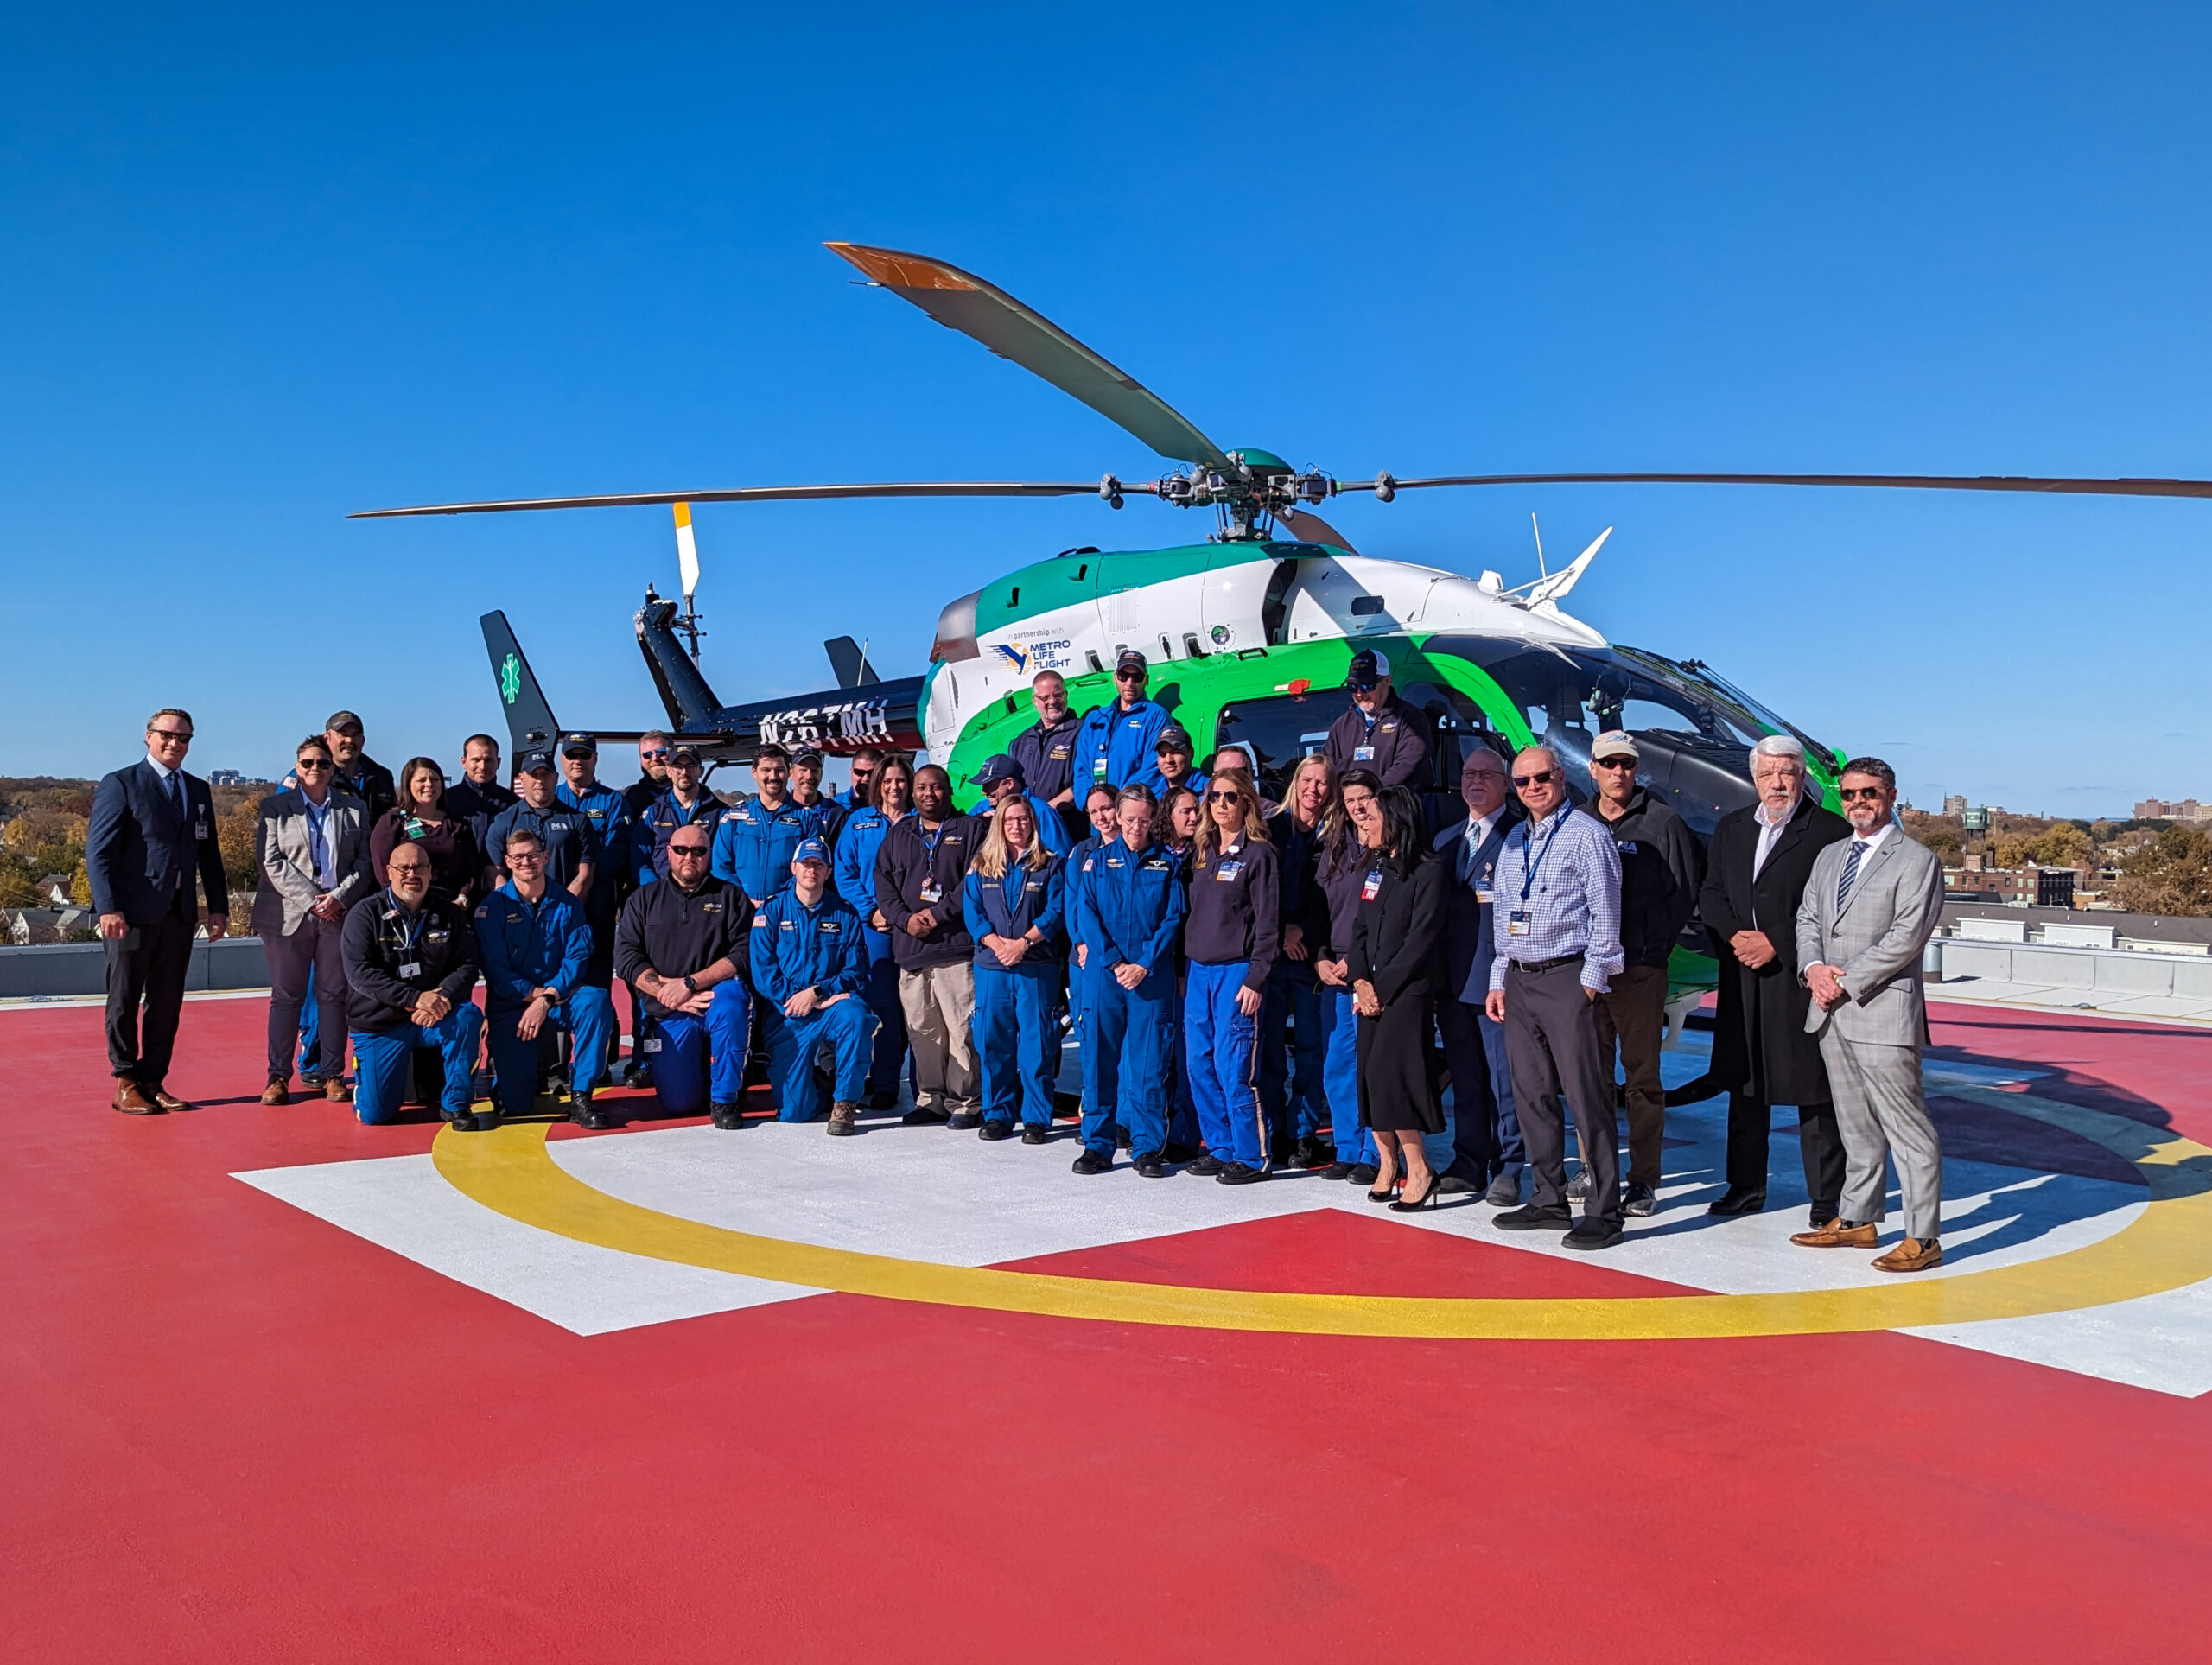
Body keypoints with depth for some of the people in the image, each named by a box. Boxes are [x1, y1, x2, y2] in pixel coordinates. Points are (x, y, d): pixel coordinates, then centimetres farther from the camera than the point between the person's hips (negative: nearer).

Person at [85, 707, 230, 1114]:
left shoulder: (198, 790, 15)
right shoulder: (120, 784, -3)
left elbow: (209, 854, 17)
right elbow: (98, 851, -9)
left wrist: (218, 906, 10)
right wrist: (108, 907, -18)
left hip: (180, 913, 5)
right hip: (132, 913, -5)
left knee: (167, 1003, 8)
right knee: (125, 1002, 4)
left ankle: (153, 1082, 16)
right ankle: (125, 1085, 12)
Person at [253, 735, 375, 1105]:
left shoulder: (354, 809, 12)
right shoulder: (274, 807, 7)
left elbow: (364, 861, 6)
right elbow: (270, 861, -3)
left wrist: (340, 897, -10)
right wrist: (311, 899, -12)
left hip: (340, 914, 1)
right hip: (289, 915, -1)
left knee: (334, 995, 4)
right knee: (286, 996, 1)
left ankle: (332, 1075, 9)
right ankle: (278, 1077, 6)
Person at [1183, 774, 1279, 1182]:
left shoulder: (1259, 854, -6)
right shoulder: (1202, 854, 14)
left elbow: (1268, 923, -10)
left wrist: (1255, 979, -15)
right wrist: (1185, 967, 12)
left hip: (1237, 972, -7)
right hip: (1199, 971, 7)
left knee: (1233, 1067, -8)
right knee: (1199, 1065, 8)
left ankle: (1252, 1156, 3)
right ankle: (1221, 1148, 19)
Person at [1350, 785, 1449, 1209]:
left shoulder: (1428, 870, -9)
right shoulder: (1375, 867, 14)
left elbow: (1422, 937, -13)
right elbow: (1360, 928, 12)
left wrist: (1383, 988, -14)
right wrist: (1360, 980, -2)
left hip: (1407, 990, -7)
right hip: (1371, 990, 7)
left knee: (1389, 1076, -12)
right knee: (1370, 1075, 6)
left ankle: (1418, 1169, -4)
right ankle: (1387, 1162, 17)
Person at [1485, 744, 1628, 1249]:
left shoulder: (1586, 834, -4)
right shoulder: (1514, 841, 17)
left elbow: (1605, 913, -8)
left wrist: (1591, 980, -12)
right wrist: (1499, 980, 15)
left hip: (1567, 977, -7)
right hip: (1519, 981, 7)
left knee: (1586, 1096, -7)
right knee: (1531, 1095, 9)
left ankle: (1603, 1212, -2)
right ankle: (1549, 1201, 19)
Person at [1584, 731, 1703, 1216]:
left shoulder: (1662, 822, 0)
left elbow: (1687, 889, 2)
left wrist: (1656, 940, -1)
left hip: (1640, 970, -4)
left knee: (1642, 1075, -2)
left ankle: (1644, 1180, 4)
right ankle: (1594, 1167, 21)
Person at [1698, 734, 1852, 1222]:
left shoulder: (1831, 832, -5)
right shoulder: (1731, 828, 13)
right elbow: (1710, 895, 12)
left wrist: (1777, 943, -14)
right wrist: (1735, 936, -6)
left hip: (1801, 978, -5)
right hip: (1742, 981, 6)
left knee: (1814, 1093, 0)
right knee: (1744, 1085, 13)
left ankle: (1825, 1198, 10)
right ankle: (1746, 1187, 25)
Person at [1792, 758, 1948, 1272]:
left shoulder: (1917, 860, -6)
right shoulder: (1828, 856, 17)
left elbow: (1906, 937, -14)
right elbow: (1807, 918, 16)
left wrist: (1846, 981, -14)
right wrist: (1814, 968, -3)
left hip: (1883, 1011, -7)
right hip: (1831, 1014, 7)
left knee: (1907, 1127, -4)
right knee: (1856, 1125, 16)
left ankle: (1924, 1238, 1)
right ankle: (1857, 1220, 25)